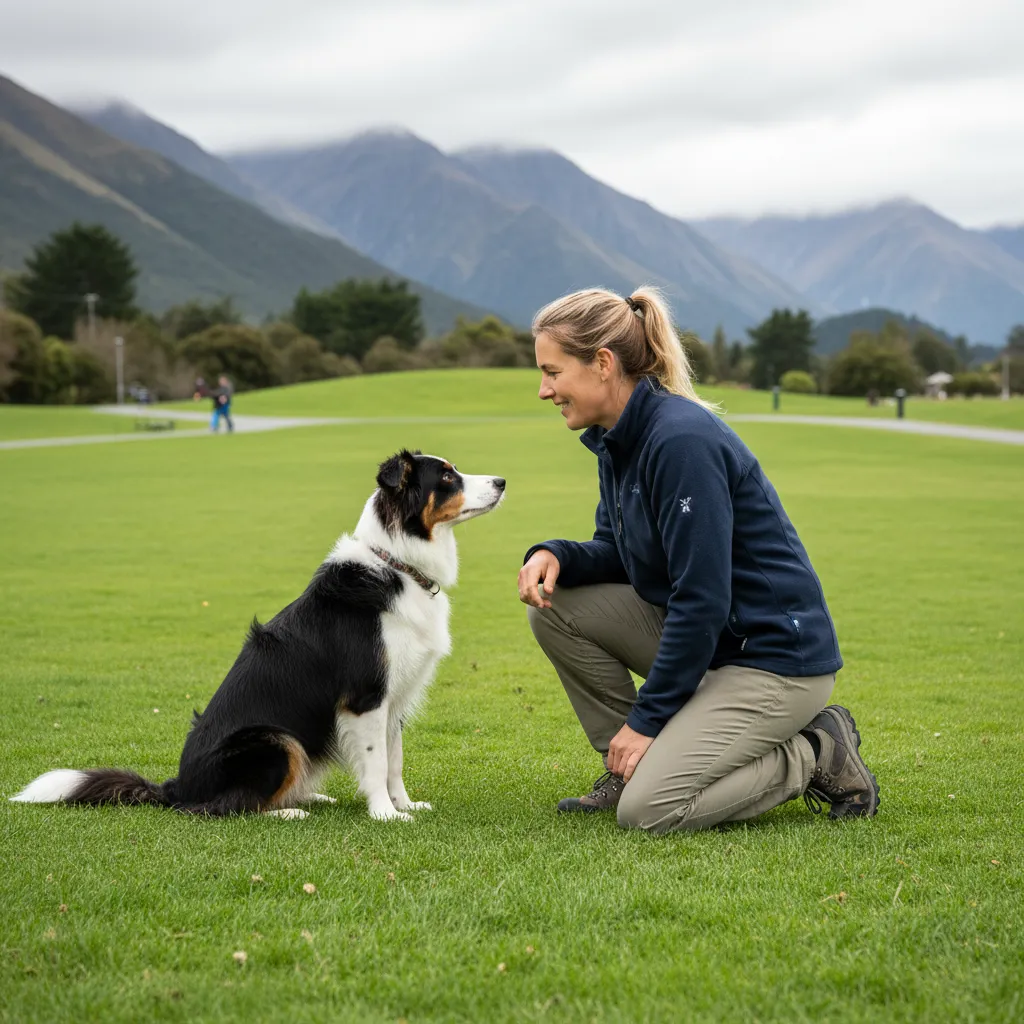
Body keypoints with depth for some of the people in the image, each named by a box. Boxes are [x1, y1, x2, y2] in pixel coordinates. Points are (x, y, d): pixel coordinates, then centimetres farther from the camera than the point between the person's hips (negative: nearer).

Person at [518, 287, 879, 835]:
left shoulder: (681, 440, -24)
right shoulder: (617, 439, 5)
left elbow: (702, 600, -24)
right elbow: (617, 555, 15)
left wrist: (646, 718, -18)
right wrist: (554, 555, -8)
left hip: (775, 658, -9)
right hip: (694, 632, 9)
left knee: (648, 809, -19)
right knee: (555, 603, -3)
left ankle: (818, 754, 0)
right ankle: (629, 765, 7)